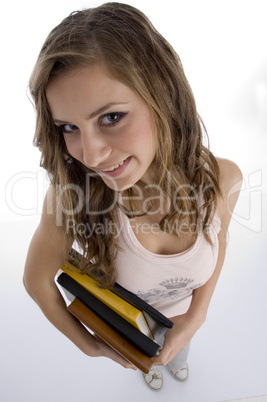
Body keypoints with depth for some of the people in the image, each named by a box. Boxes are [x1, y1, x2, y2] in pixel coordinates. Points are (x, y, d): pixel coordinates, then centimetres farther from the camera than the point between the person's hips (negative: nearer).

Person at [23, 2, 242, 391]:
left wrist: (196, 317, -17)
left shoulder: (222, 178, -34)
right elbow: (36, 280, -22)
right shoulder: (70, 196, -40)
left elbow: (218, 241, -11)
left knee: (178, 353, 38)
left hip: (183, 314, 2)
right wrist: (86, 343, -13)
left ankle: (177, 361, 77)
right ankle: (151, 367, 75)